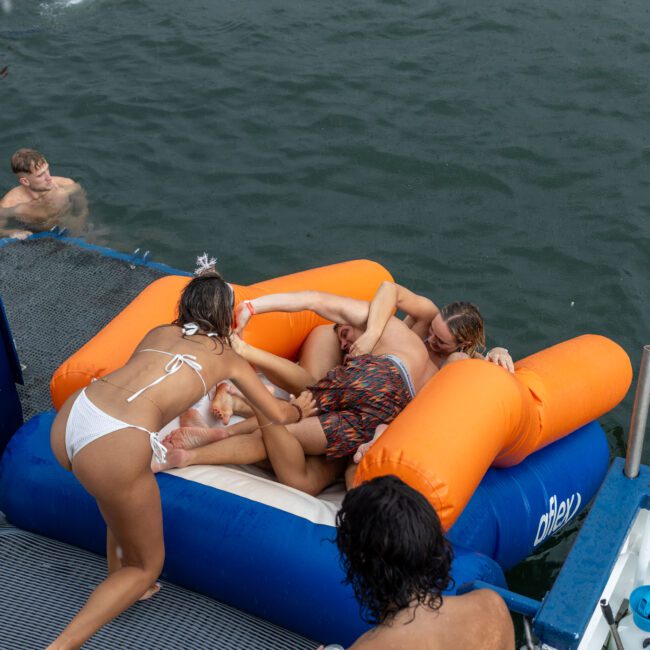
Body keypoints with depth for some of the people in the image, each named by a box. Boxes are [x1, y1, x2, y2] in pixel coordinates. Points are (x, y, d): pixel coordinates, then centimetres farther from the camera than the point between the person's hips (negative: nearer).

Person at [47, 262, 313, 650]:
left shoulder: (160, 332, 27)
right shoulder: (228, 356, 18)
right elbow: (279, 413, 28)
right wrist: (301, 410, 50)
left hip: (68, 419, 6)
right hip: (115, 446, -6)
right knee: (147, 566, 14)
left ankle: (120, 582, 42)